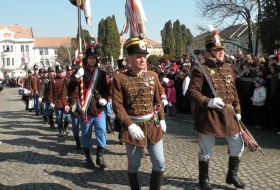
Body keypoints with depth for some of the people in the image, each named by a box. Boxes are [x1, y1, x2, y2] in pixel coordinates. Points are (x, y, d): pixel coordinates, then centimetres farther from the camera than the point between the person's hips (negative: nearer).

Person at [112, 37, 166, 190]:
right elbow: (117, 105, -11)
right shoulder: (120, 78, -9)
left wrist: (162, 119, 4)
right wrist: (130, 126, -19)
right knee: (134, 166, 11)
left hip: (153, 125, 4)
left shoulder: (153, 76, 3)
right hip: (132, 127, -3)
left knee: (159, 164, 6)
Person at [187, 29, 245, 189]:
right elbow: (192, 91, -15)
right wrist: (208, 102, -28)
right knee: (206, 150, 6)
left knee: (238, 146, 13)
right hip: (208, 115, -7)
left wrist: (237, 110, 12)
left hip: (228, 114, 7)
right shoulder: (200, 69, -11)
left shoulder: (228, 67, 12)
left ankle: (232, 175, 34)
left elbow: (233, 91, 17)